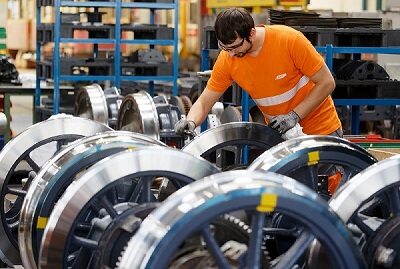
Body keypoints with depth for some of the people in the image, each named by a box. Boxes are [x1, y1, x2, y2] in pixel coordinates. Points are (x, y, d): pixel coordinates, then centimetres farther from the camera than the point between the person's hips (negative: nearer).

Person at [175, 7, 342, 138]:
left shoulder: (290, 40, -23)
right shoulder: (227, 60, -12)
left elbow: (327, 83, -16)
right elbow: (204, 102, -4)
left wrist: (294, 115, -23)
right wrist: (191, 122, -25)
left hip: (321, 130, -3)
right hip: (277, 133, 3)